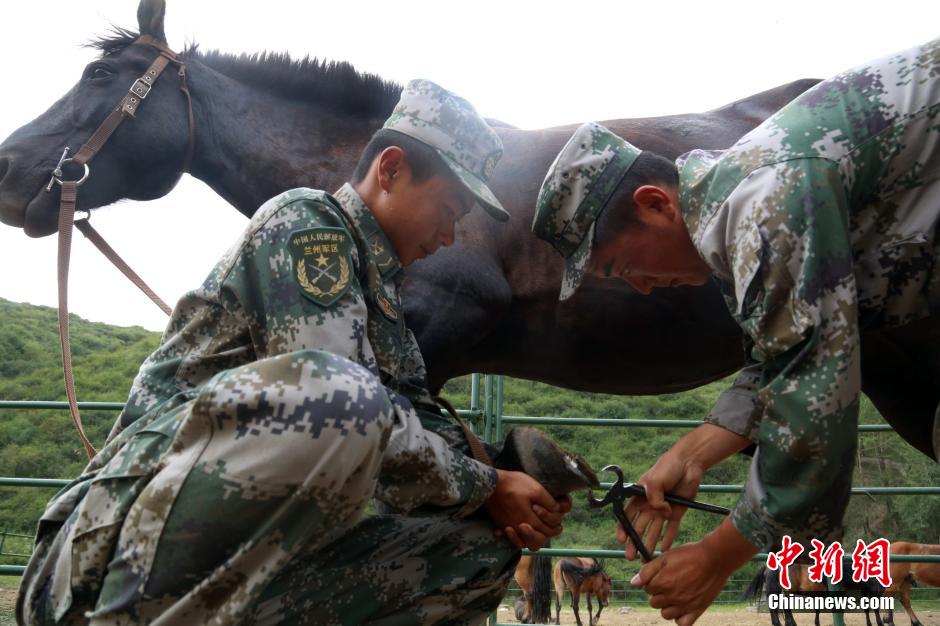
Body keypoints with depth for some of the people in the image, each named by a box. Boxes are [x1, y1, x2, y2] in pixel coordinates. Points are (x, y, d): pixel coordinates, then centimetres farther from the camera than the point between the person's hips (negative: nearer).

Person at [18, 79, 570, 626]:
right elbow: (332, 404, -16)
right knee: (342, 395, -34)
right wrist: (485, 487, -6)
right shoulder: (306, 219, -4)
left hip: (260, 556, 9)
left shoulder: (380, 286, 21)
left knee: (486, 549, 4)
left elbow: (421, 417, 20)